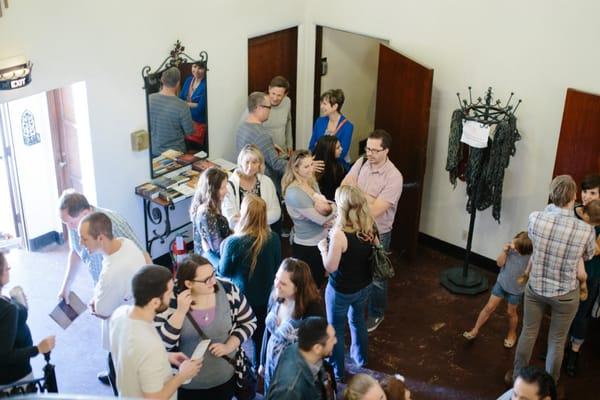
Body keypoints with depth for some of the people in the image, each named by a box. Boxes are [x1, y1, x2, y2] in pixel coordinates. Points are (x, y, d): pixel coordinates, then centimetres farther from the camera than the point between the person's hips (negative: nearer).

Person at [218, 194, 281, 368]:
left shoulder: (233, 243, -28)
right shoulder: (273, 239, -17)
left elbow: (223, 272, -11)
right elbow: (277, 267, -1)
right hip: (266, 298, 4)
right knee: (261, 335, 24)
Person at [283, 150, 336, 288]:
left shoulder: (312, 183, 2)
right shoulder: (294, 192, -25)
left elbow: (325, 214, 3)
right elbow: (321, 218, -25)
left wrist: (328, 209, -18)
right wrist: (332, 208, -10)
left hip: (321, 240, 8)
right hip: (306, 245, -8)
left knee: (319, 282, 22)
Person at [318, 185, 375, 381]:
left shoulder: (339, 233, -31)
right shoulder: (369, 227, -11)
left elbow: (330, 267, -24)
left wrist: (323, 247, -7)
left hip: (341, 291, -6)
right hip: (364, 286, 6)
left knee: (336, 330, 17)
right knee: (358, 320, 31)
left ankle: (337, 370, 33)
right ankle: (360, 357, 51)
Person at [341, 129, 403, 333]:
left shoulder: (393, 177, -26)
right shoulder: (361, 162, -6)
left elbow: (375, 210, -28)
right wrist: (366, 196, -23)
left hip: (377, 234, -5)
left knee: (375, 277, 13)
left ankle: (376, 313, 35)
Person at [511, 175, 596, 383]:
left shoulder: (535, 218, -20)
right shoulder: (586, 230, -24)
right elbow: (588, 256, -1)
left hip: (535, 288, 2)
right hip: (565, 295, -2)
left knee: (528, 333, 22)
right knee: (557, 341, 18)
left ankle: (518, 378, 40)